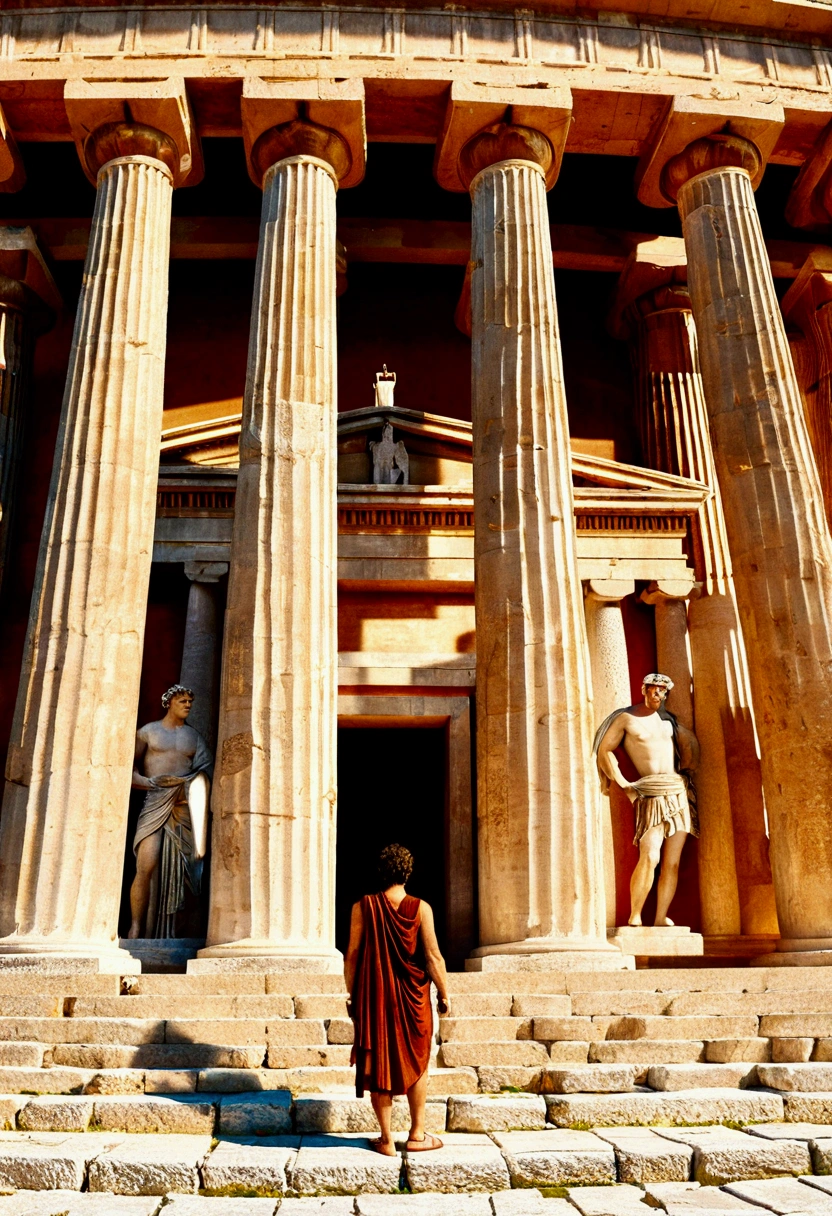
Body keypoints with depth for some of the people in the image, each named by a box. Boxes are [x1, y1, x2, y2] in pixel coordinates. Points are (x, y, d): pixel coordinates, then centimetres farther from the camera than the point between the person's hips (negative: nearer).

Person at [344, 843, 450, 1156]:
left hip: (373, 997, 1)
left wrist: (352, 994, 8)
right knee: (417, 1062, 16)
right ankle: (417, 1135, 22)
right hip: (412, 999, -1)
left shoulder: (363, 906, -6)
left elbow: (352, 955, -4)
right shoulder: (420, 908, -9)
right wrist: (444, 994, 3)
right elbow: (433, 957, -9)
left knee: (379, 1065, 10)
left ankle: (387, 1140, 16)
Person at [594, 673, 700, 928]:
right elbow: (604, 750, -2)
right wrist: (623, 783, -9)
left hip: (679, 792, 5)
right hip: (651, 794, -5)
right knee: (649, 857, -20)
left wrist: (687, 770, 16)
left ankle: (661, 918, 5)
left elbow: (689, 740, 28)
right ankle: (634, 918, -12)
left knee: (672, 861, 1)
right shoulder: (625, 718, 2)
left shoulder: (667, 718, 16)